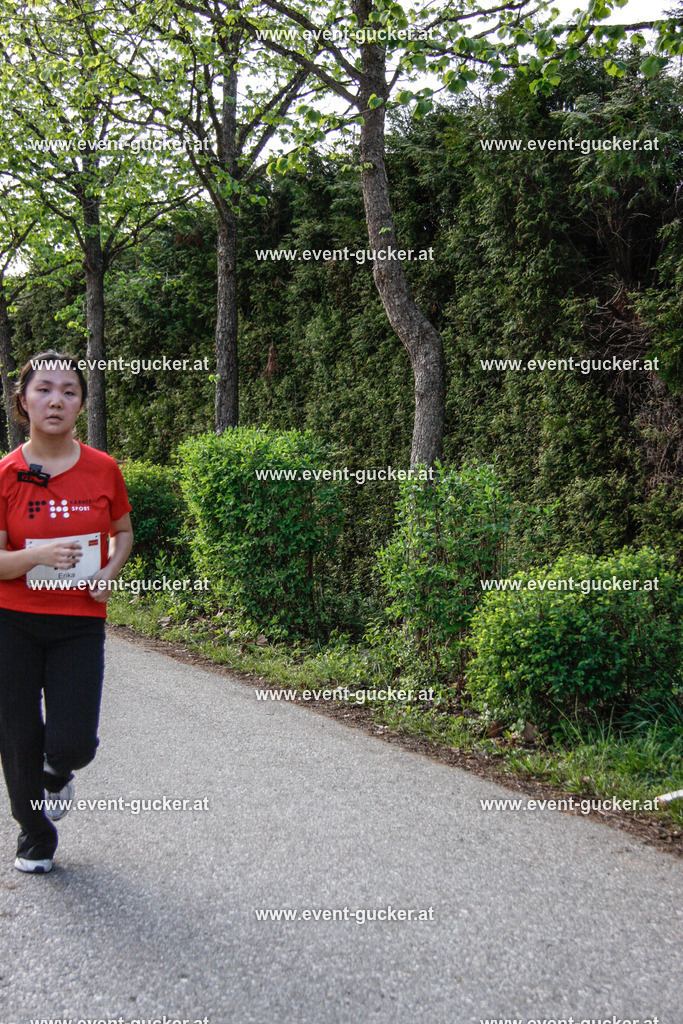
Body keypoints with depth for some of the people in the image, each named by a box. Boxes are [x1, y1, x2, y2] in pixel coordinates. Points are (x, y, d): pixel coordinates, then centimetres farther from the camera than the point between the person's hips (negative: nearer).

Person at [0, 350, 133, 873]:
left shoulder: (103, 469, -2)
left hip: (81, 623, 1)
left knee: (72, 744, -8)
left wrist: (112, 568, -5)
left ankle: (58, 775, 32)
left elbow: (123, 532, 15)